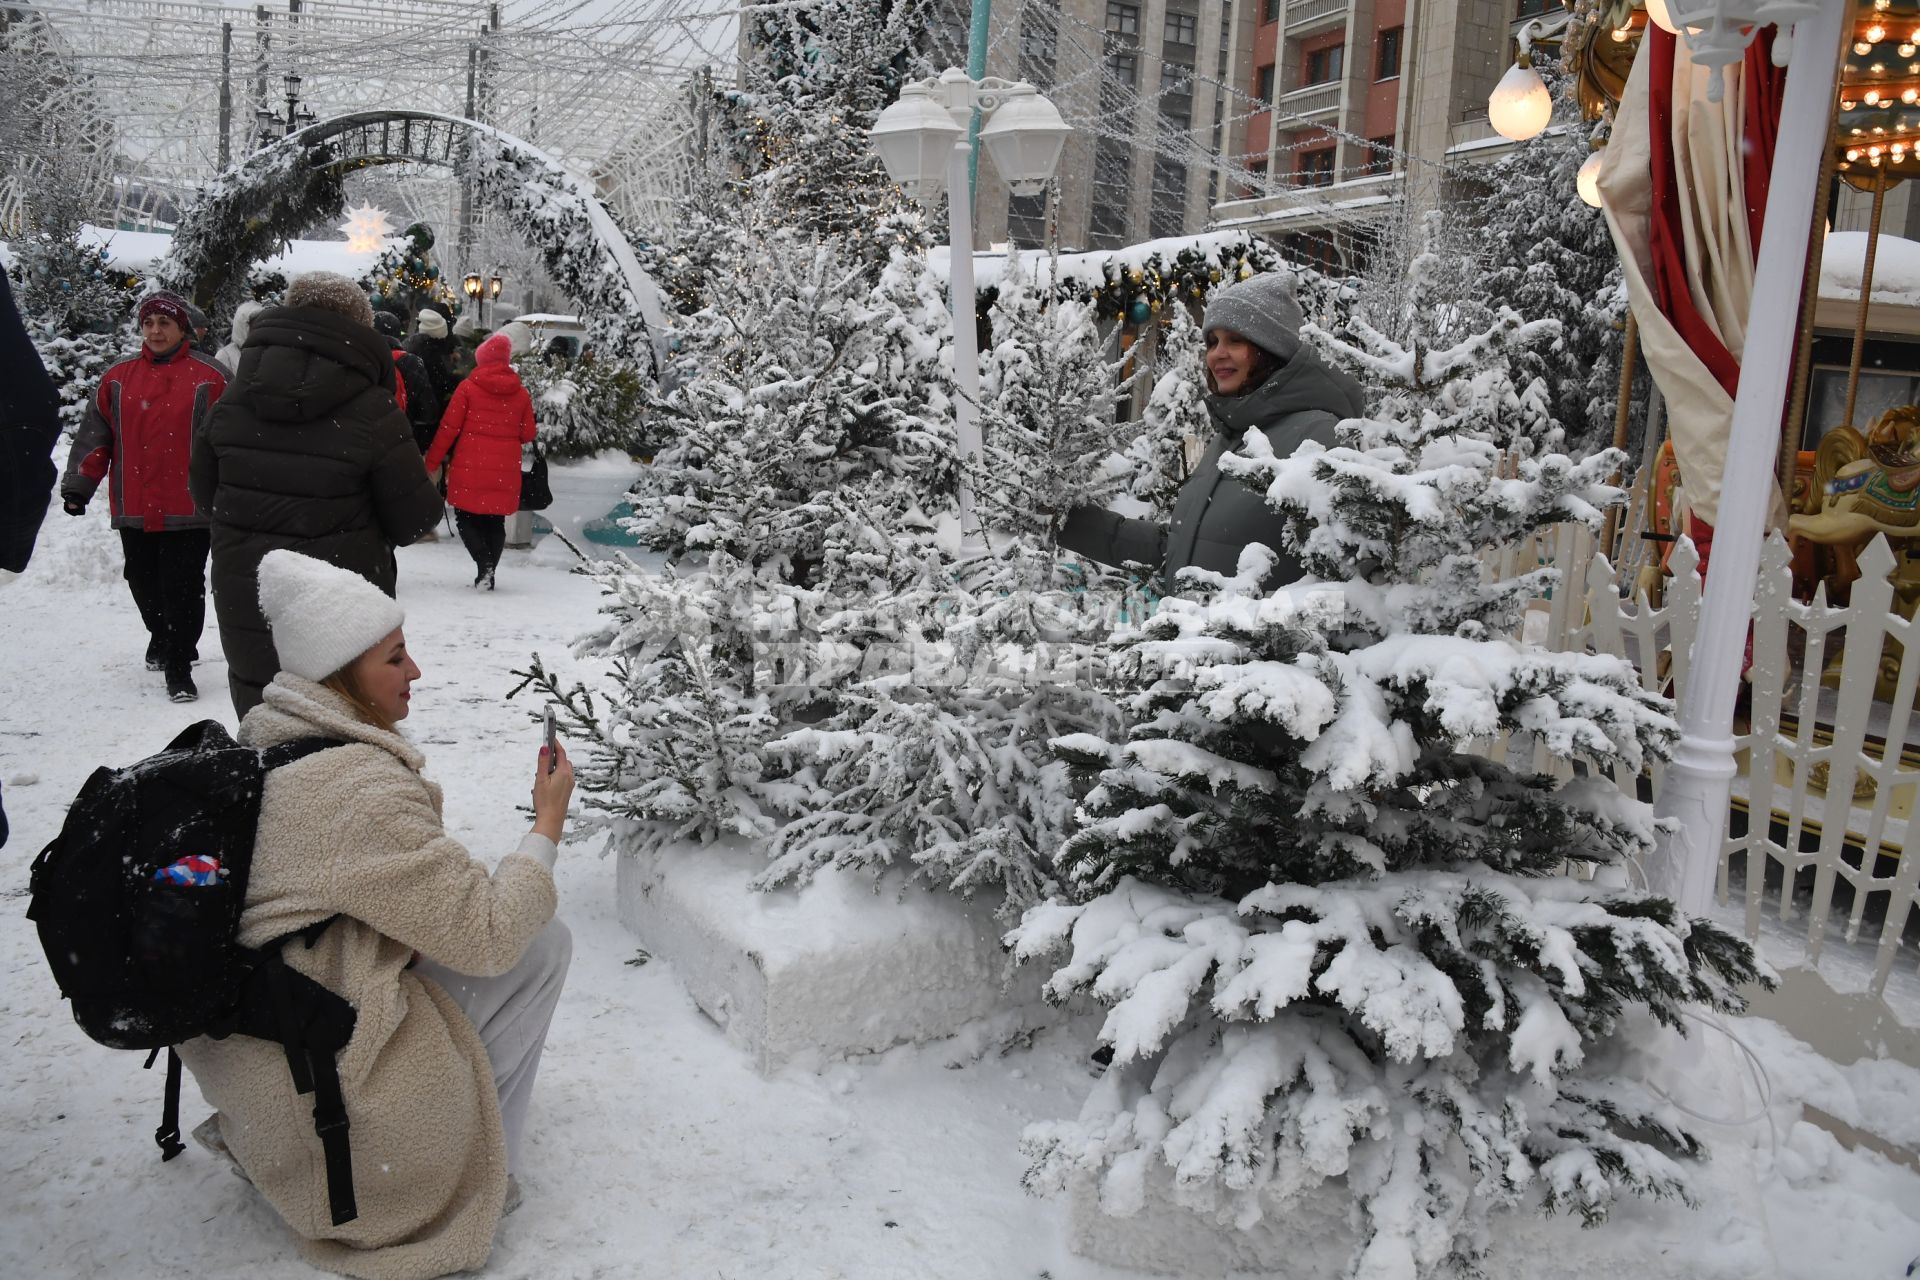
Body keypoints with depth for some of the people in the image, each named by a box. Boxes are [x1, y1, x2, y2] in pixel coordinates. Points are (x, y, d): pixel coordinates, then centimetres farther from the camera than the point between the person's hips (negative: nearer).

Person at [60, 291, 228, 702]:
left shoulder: (208, 378, -1)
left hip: (188, 510, -4)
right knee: (144, 584, 14)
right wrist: (77, 485, 4)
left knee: (183, 587, -4)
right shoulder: (118, 378, 9)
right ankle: (161, 636, 39)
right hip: (134, 510, 4)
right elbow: (94, 436, 11)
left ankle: (179, 665, 4)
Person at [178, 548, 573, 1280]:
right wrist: (548, 823, -9)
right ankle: (484, 1169, 9)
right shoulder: (362, 788, -25)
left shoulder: (263, 748, 3)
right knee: (541, 943, -2)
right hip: (323, 1077, -9)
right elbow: (490, 936, -20)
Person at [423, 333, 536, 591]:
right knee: (495, 521, 12)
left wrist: (432, 461, 4)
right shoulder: (521, 394, 4)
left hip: (470, 468, -3)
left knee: (466, 517, 7)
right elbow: (528, 435, 8)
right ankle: (489, 571, 9)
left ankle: (484, 562, -14)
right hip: (506, 472, 3)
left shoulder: (468, 387, -4)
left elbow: (449, 427, -4)